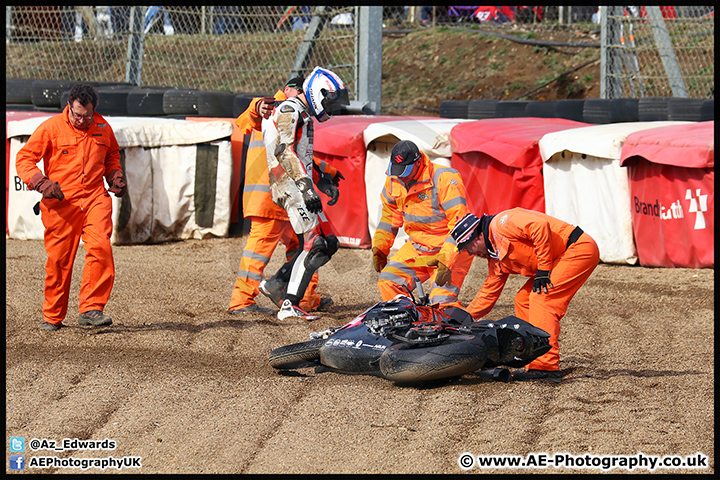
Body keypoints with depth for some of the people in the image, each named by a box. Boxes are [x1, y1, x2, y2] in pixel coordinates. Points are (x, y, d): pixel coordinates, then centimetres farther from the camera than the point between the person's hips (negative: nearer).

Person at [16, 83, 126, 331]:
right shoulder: (51, 128, -3)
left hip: (95, 199, 2)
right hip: (60, 203, -2)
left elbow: (112, 155, 29)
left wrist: (116, 177, 11)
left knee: (100, 247, -18)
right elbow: (24, 159, -1)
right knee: (59, 259, 1)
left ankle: (91, 309, -14)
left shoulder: (103, 127, 9)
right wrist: (41, 182, -17)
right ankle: (52, 316, 17)